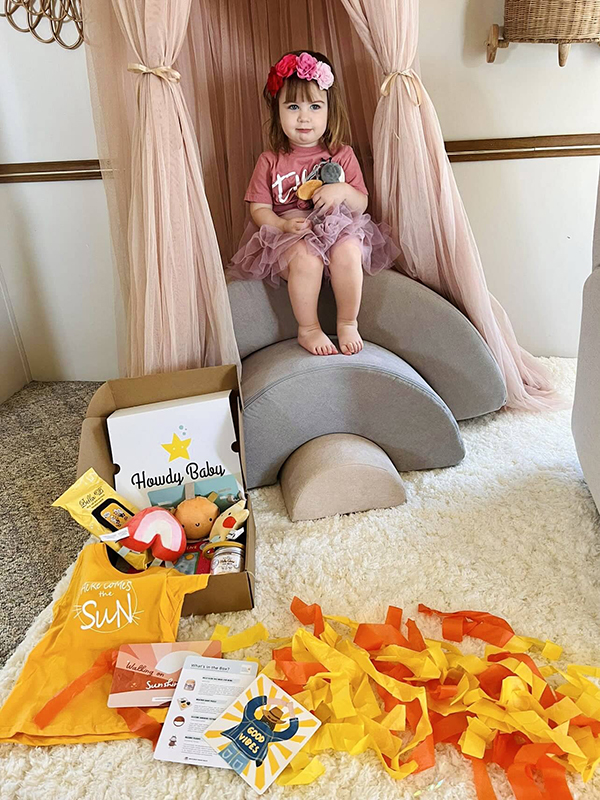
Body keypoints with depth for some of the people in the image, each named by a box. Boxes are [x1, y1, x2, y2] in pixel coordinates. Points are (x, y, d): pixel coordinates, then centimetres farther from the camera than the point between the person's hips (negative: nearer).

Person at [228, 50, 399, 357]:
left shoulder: (342, 156, 8)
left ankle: (348, 324, -13)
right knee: (306, 257, -35)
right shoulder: (271, 161, 6)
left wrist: (343, 191, -15)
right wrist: (284, 224, -18)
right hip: (287, 237, -1)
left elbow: (361, 205, 8)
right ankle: (308, 329, -14)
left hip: (337, 228, 1)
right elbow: (259, 209, 2)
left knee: (348, 250, -33)